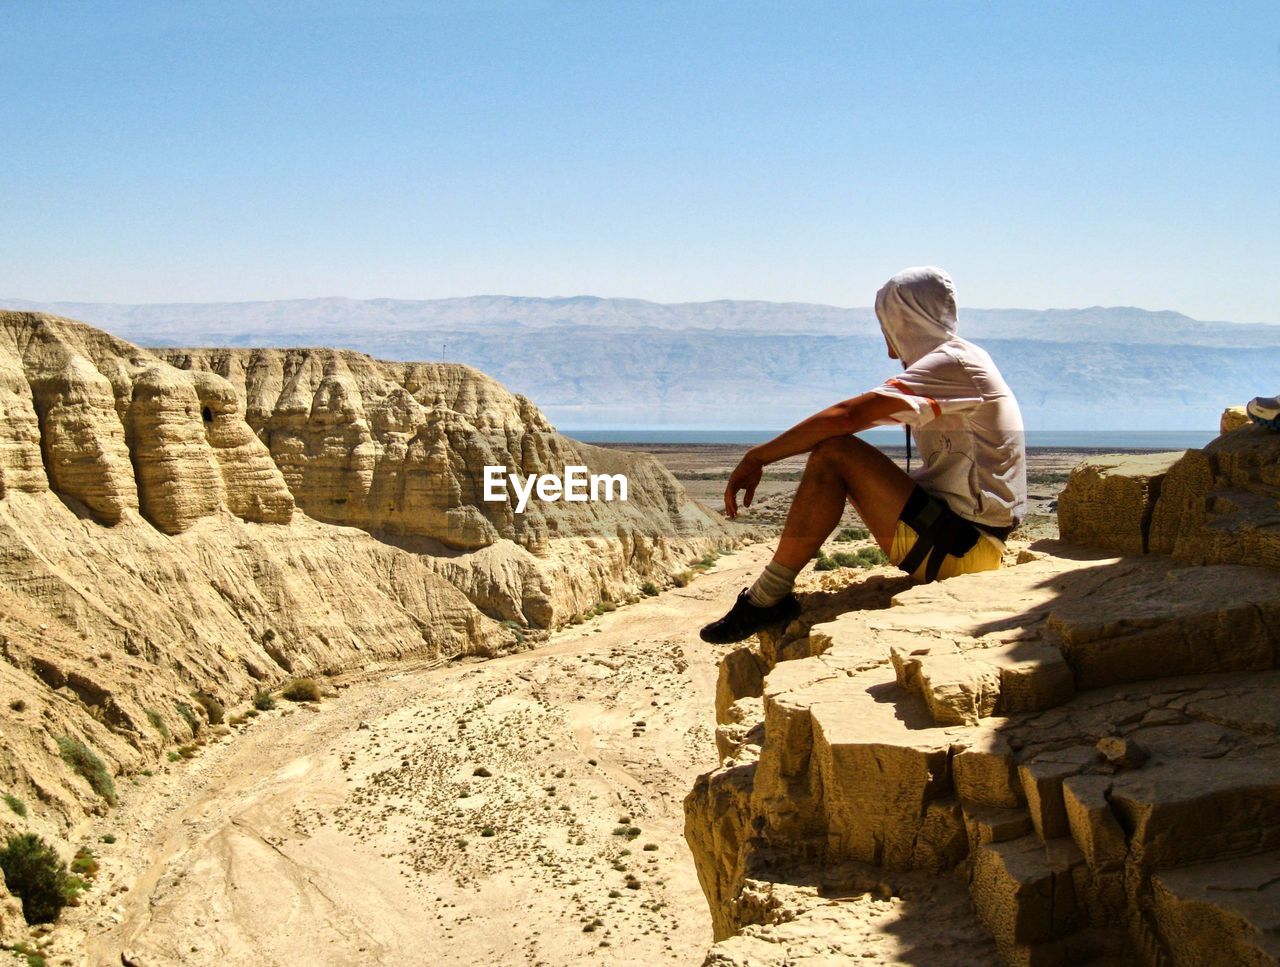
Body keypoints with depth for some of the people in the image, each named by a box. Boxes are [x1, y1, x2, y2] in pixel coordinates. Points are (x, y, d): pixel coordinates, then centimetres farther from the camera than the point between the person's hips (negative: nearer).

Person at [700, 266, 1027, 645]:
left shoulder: (951, 364, -14)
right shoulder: (963, 362, 17)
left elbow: (845, 417, -22)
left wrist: (758, 457, -15)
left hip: (962, 550, -10)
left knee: (833, 453, -18)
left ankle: (767, 598, -13)